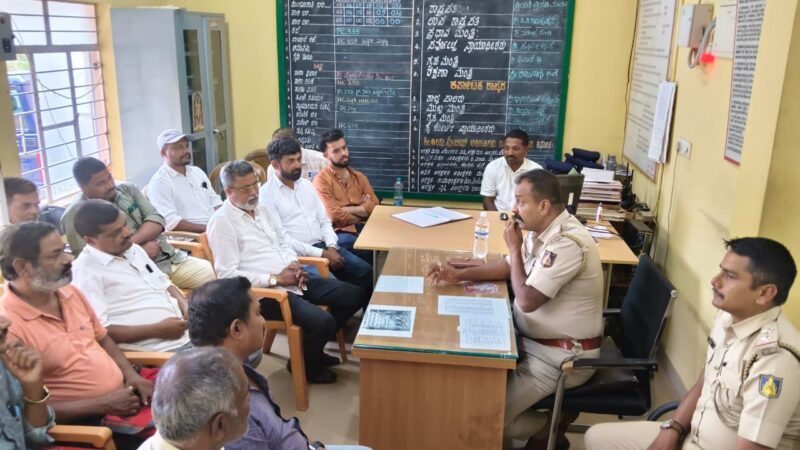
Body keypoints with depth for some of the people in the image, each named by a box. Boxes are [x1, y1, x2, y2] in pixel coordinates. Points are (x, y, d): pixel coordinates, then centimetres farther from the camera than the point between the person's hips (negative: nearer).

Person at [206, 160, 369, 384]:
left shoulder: (260, 209, 13)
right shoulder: (222, 221, -12)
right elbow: (228, 274, -18)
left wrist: (294, 263, -2)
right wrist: (275, 279, -18)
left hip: (293, 280, 9)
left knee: (356, 295, 4)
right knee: (323, 321, -28)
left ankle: (313, 347, 20)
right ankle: (305, 365, 6)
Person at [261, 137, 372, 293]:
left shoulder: (306, 185, 15)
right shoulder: (267, 194, -7)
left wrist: (331, 247, -5)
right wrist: (321, 254, -17)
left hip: (324, 246, 6)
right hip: (298, 255, -6)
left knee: (366, 271, -12)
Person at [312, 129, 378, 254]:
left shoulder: (359, 177, 18)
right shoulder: (321, 180, -1)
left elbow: (374, 206, 4)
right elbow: (336, 217, -12)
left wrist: (346, 209, -8)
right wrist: (363, 211, 2)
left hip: (365, 229, 5)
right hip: (340, 232, -5)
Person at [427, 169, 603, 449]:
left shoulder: (568, 243, -28)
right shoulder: (543, 230, 2)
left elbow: (526, 300, -27)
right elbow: (511, 267, 16)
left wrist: (514, 247, -15)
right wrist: (460, 274, 5)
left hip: (563, 356, -9)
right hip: (534, 339, 9)